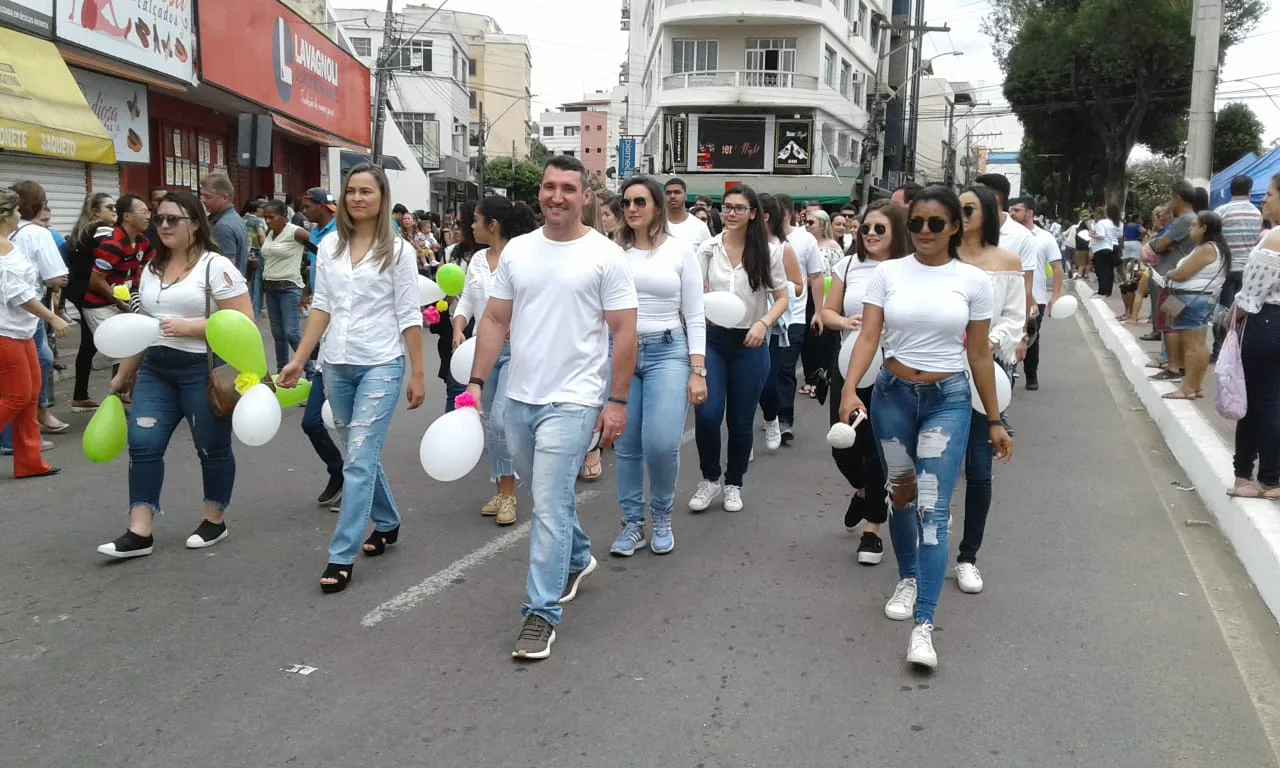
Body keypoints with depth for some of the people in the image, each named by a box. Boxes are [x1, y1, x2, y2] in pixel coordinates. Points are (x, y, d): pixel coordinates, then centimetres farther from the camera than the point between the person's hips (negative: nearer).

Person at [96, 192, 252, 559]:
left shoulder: (216, 266, -9)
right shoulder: (151, 269, 13)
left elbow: (243, 323, -15)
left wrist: (189, 327, -20)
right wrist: (123, 374, 22)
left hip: (203, 370, -6)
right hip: (156, 370, 6)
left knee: (212, 448, 6)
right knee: (143, 444, -3)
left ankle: (215, 521, 23)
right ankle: (140, 533, 1)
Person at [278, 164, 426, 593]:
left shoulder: (398, 250, -5)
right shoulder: (329, 246, 7)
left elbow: (409, 316, -5)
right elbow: (321, 307, 8)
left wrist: (417, 375, -5)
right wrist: (299, 360, 3)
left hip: (381, 365, -5)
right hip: (336, 365, 5)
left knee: (359, 460, -9)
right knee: (362, 455, 16)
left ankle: (342, 557, -4)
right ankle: (387, 524, 37)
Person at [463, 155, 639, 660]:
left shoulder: (605, 256, -7)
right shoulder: (516, 250, 7)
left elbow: (624, 332, -7)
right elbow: (495, 321, 10)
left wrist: (617, 401, -11)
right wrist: (477, 382, 3)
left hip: (571, 402, -6)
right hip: (519, 398, 6)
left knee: (549, 505, -9)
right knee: (549, 495, 21)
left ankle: (542, 611, 2)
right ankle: (577, 559, 46)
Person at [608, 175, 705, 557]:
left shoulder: (680, 250, 1)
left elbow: (695, 317, 1)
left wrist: (698, 371, -5)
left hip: (667, 352, -2)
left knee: (661, 443, -13)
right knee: (626, 445, 4)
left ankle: (662, 518, 13)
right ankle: (632, 523, 20)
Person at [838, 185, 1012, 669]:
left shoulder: (972, 280, -1)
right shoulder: (888, 273, 0)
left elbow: (979, 354, 4)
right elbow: (868, 336, -7)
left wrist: (994, 421, 8)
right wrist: (849, 388, -24)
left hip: (948, 399, -2)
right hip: (893, 394, 2)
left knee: (933, 507, -10)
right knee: (901, 494, 15)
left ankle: (924, 624, -10)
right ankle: (908, 578, 40)